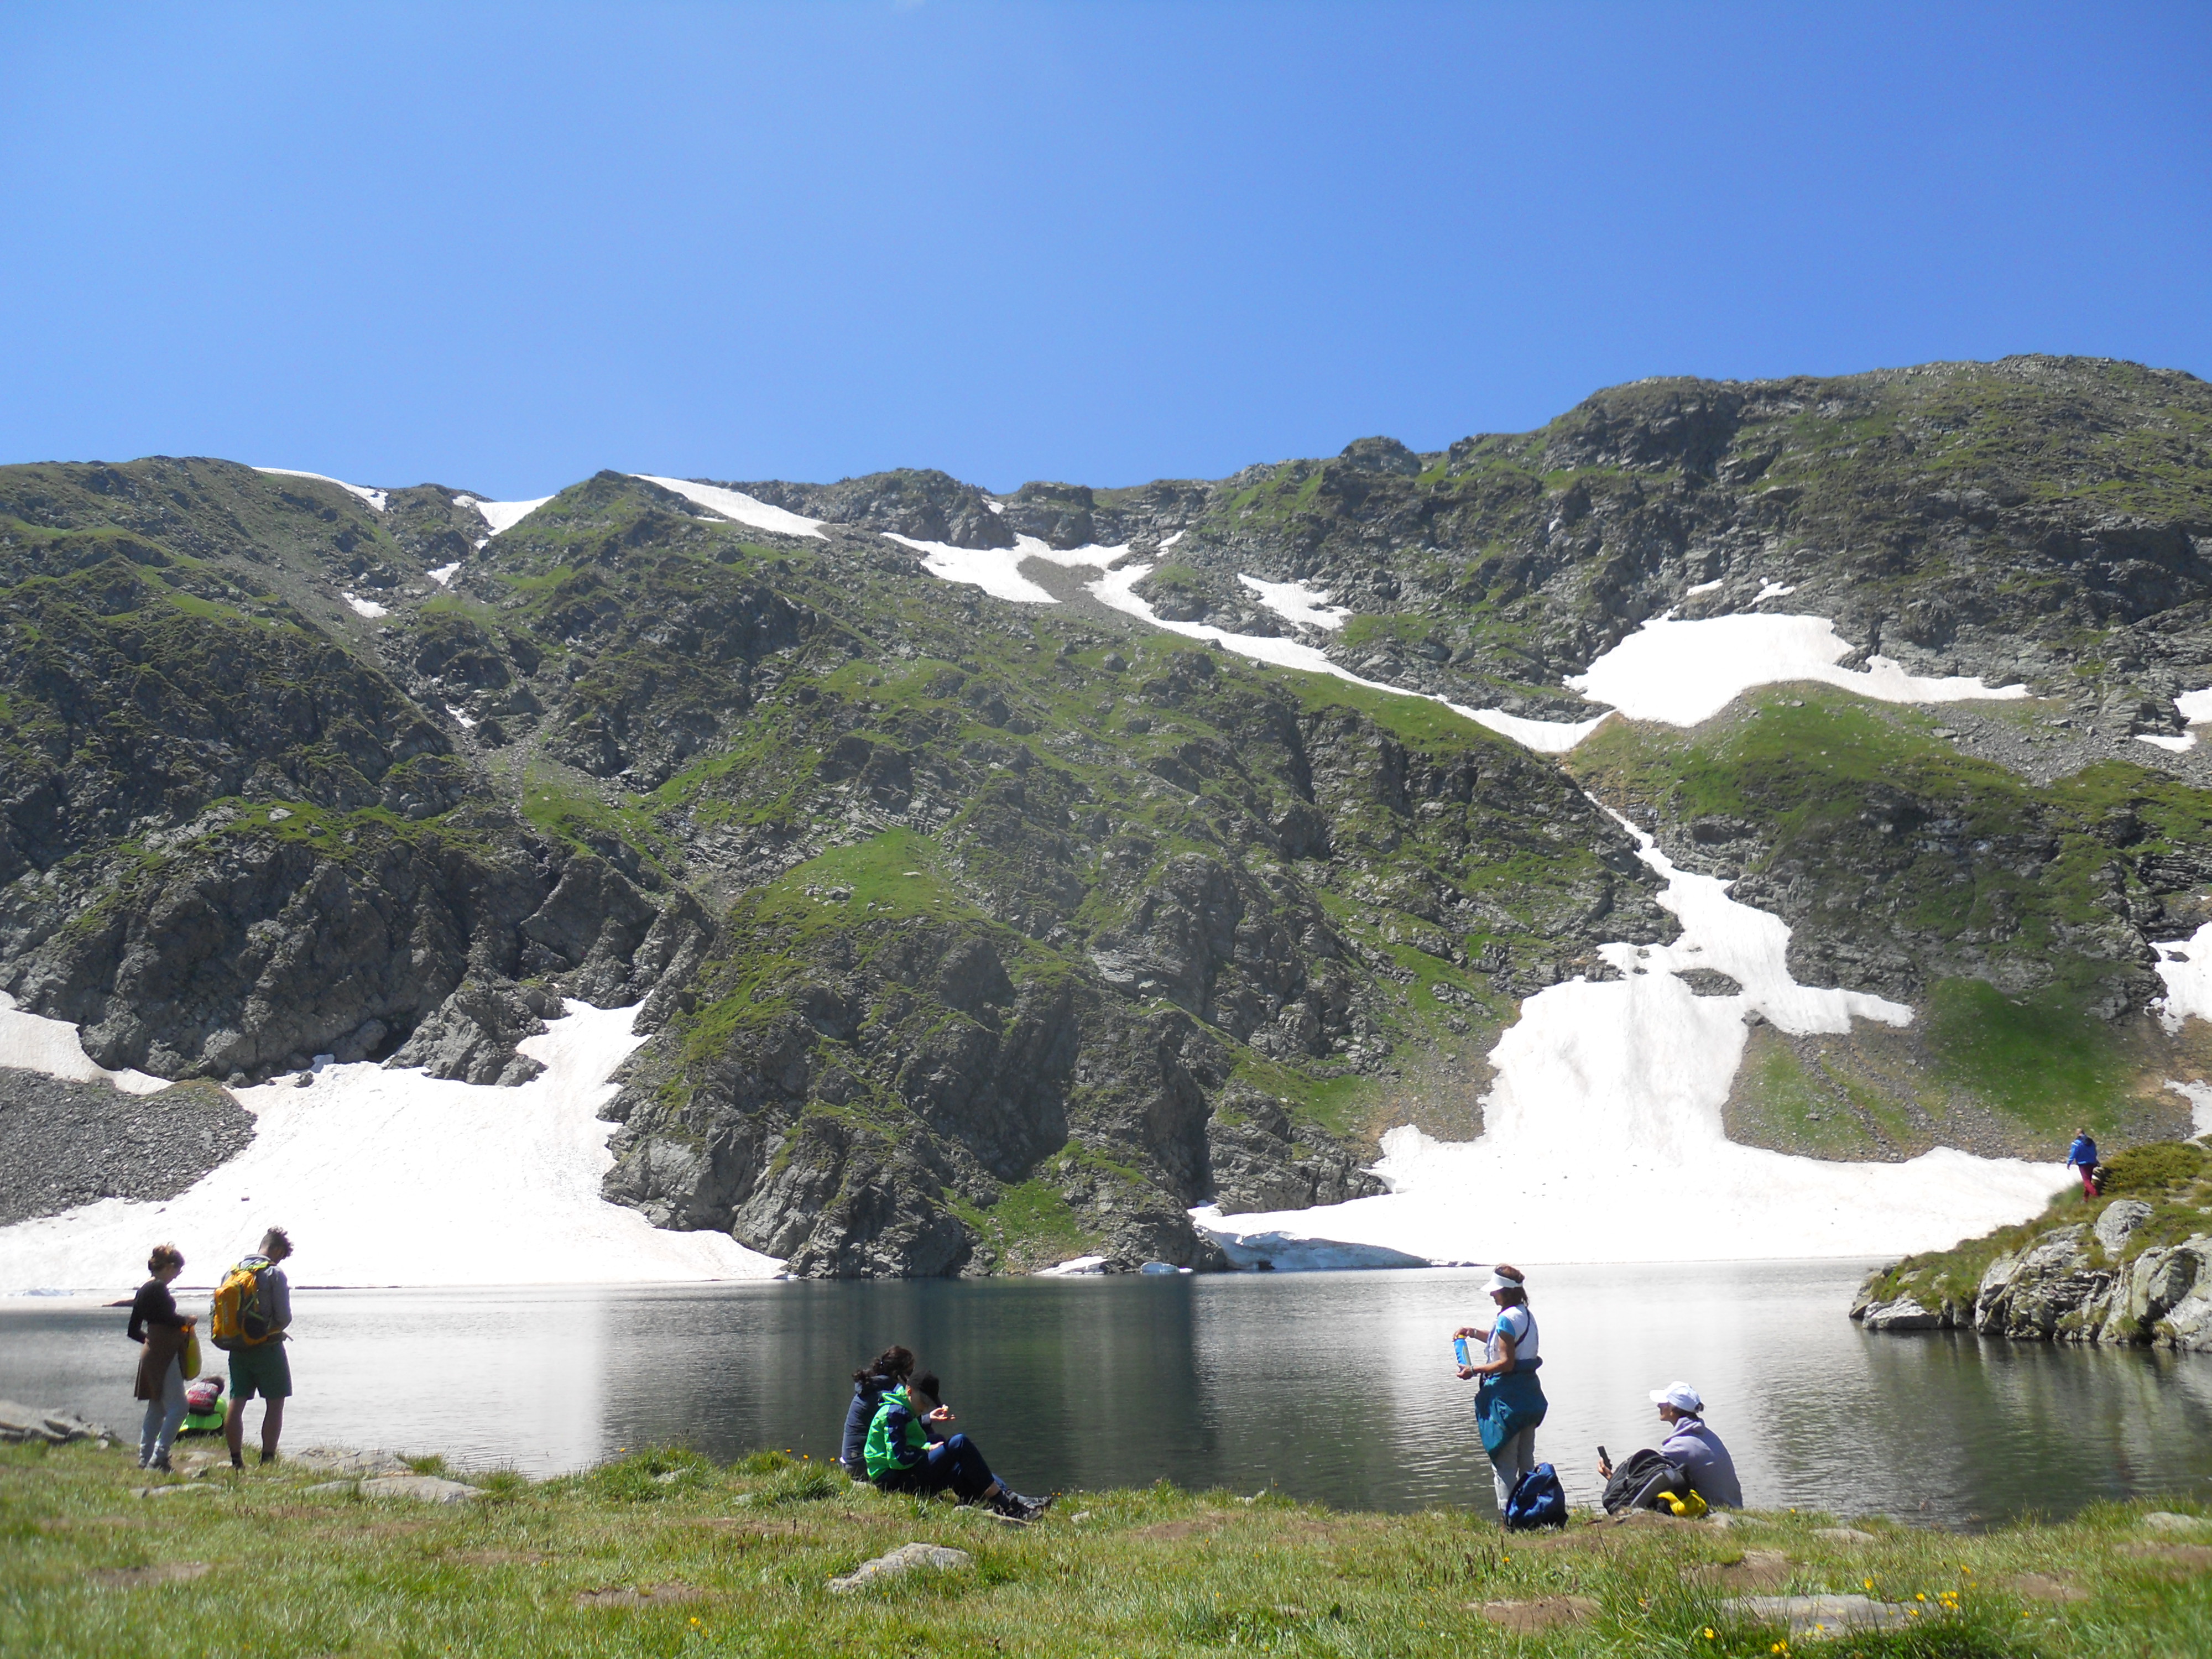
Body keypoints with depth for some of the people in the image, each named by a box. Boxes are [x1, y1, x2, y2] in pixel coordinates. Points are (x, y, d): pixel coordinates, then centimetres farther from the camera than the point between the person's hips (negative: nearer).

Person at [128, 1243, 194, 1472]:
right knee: (178, 1407, -11)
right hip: (164, 1355, -10)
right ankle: (158, 1458, -15)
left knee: (156, 1409, 15)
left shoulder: (144, 1290, 15)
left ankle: (145, 1458, 17)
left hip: (152, 1353, 10)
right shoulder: (158, 1289, -14)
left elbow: (134, 1331, 20)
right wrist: (186, 1321, -4)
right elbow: (168, 1318, -23)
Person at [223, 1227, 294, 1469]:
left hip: (238, 1348, 5)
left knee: (236, 1404, 10)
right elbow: (284, 1317, -13)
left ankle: (236, 1461, 13)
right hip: (267, 1347, -5)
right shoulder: (275, 1274, -11)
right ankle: (267, 1460, 0)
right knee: (275, 1404, 3)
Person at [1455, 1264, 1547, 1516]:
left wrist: (1474, 1370, -13)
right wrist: (1474, 1331, 25)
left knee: (1504, 1462, -3)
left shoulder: (1507, 1319, -18)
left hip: (1507, 1395, -9)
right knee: (1526, 1460, 17)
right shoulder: (1527, 1315, 10)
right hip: (1528, 1392, 9)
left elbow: (1506, 1363, -21)